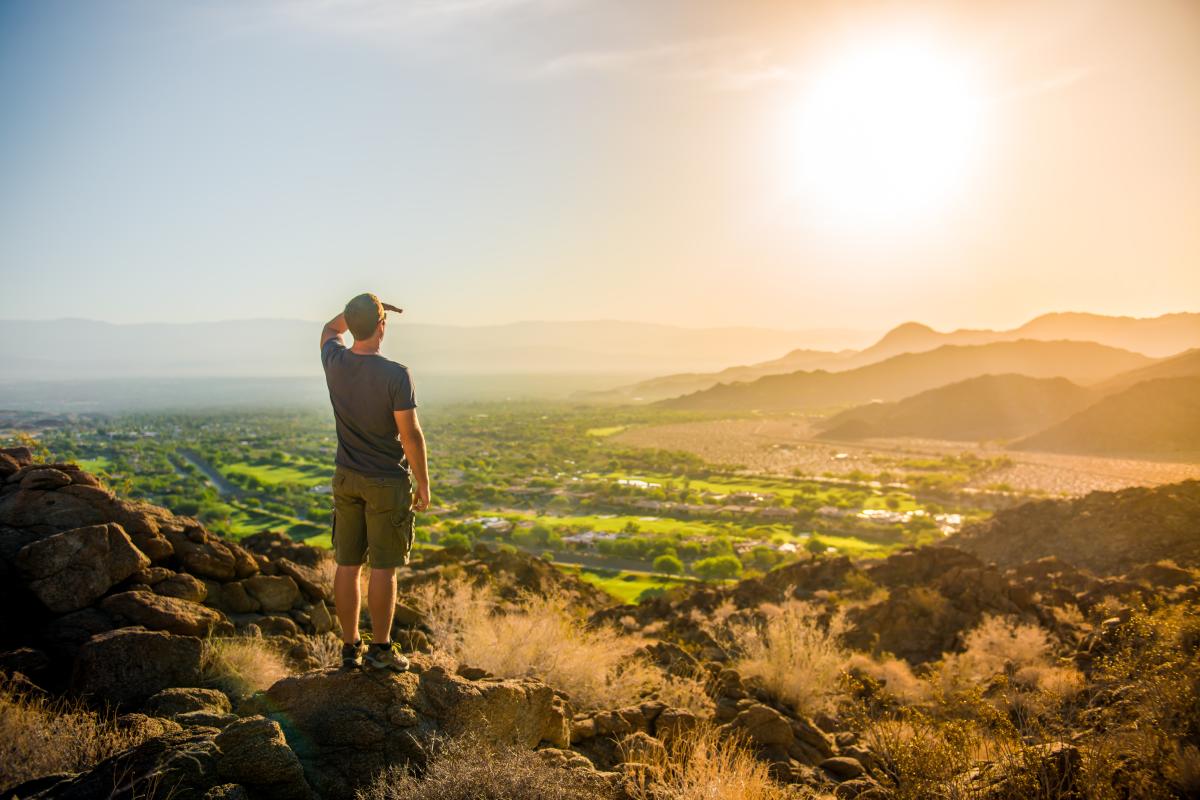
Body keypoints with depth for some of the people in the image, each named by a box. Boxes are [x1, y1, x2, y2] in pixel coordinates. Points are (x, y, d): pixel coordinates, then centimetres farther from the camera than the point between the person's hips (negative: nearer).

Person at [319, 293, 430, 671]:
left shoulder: (335, 363, -4)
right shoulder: (395, 374, -19)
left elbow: (330, 328, 21)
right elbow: (411, 434, -16)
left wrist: (361, 309, 13)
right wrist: (423, 484, -7)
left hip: (345, 479, 5)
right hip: (387, 483, -5)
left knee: (347, 565, 11)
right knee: (383, 568, 4)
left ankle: (350, 647, 21)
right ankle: (380, 648, 12)